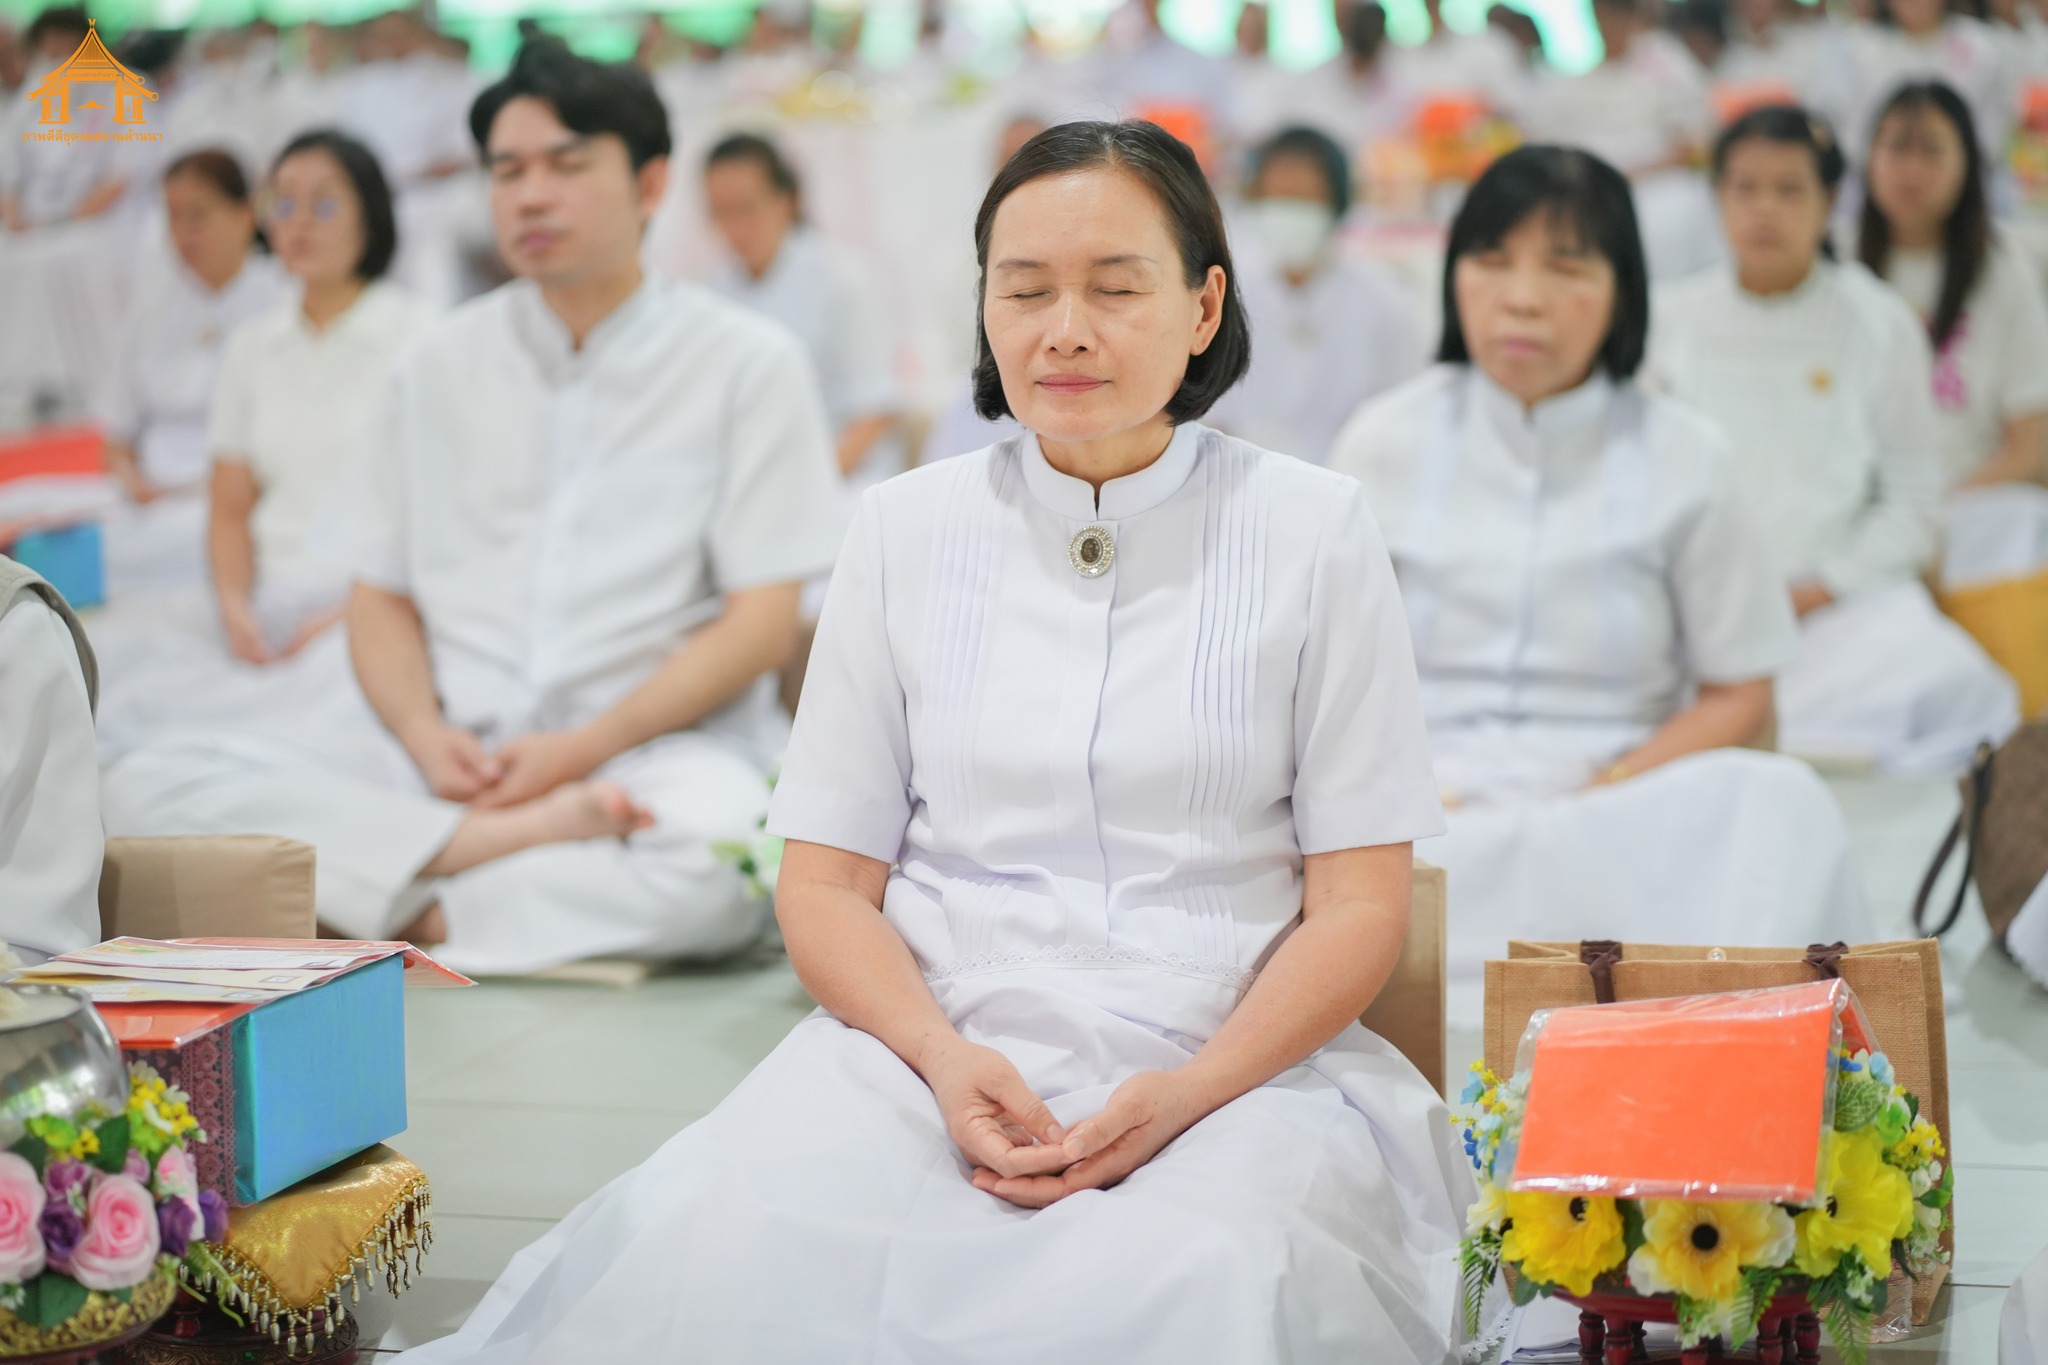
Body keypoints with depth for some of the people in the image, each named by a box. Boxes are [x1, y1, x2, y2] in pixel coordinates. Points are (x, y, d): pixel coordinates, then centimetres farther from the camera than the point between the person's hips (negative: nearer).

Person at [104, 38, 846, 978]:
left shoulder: (747, 364, 5)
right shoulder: (440, 365, 16)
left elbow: (763, 623, -2)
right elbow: (381, 596, 15)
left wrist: (584, 746, -14)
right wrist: (425, 732, -8)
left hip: (655, 746, -3)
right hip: (451, 751, 4)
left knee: (718, 863, -41)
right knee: (145, 788, -22)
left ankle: (410, 909, -23)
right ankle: (525, 838, -27)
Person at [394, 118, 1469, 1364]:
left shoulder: (1312, 530, 7)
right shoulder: (907, 529, 13)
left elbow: (1361, 903, 3)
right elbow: (824, 883, 10)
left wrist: (1183, 1095, -13)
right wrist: (942, 1058, -11)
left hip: (1237, 1062, -1)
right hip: (935, 1045, 1)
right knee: (706, 1252, -30)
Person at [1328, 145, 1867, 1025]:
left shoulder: (1680, 462, 6)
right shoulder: (1386, 443, 9)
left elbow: (1738, 699, 6)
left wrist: (1595, 800, -11)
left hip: (1619, 805, 1)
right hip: (1418, 810, 0)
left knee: (1782, 799, -32)